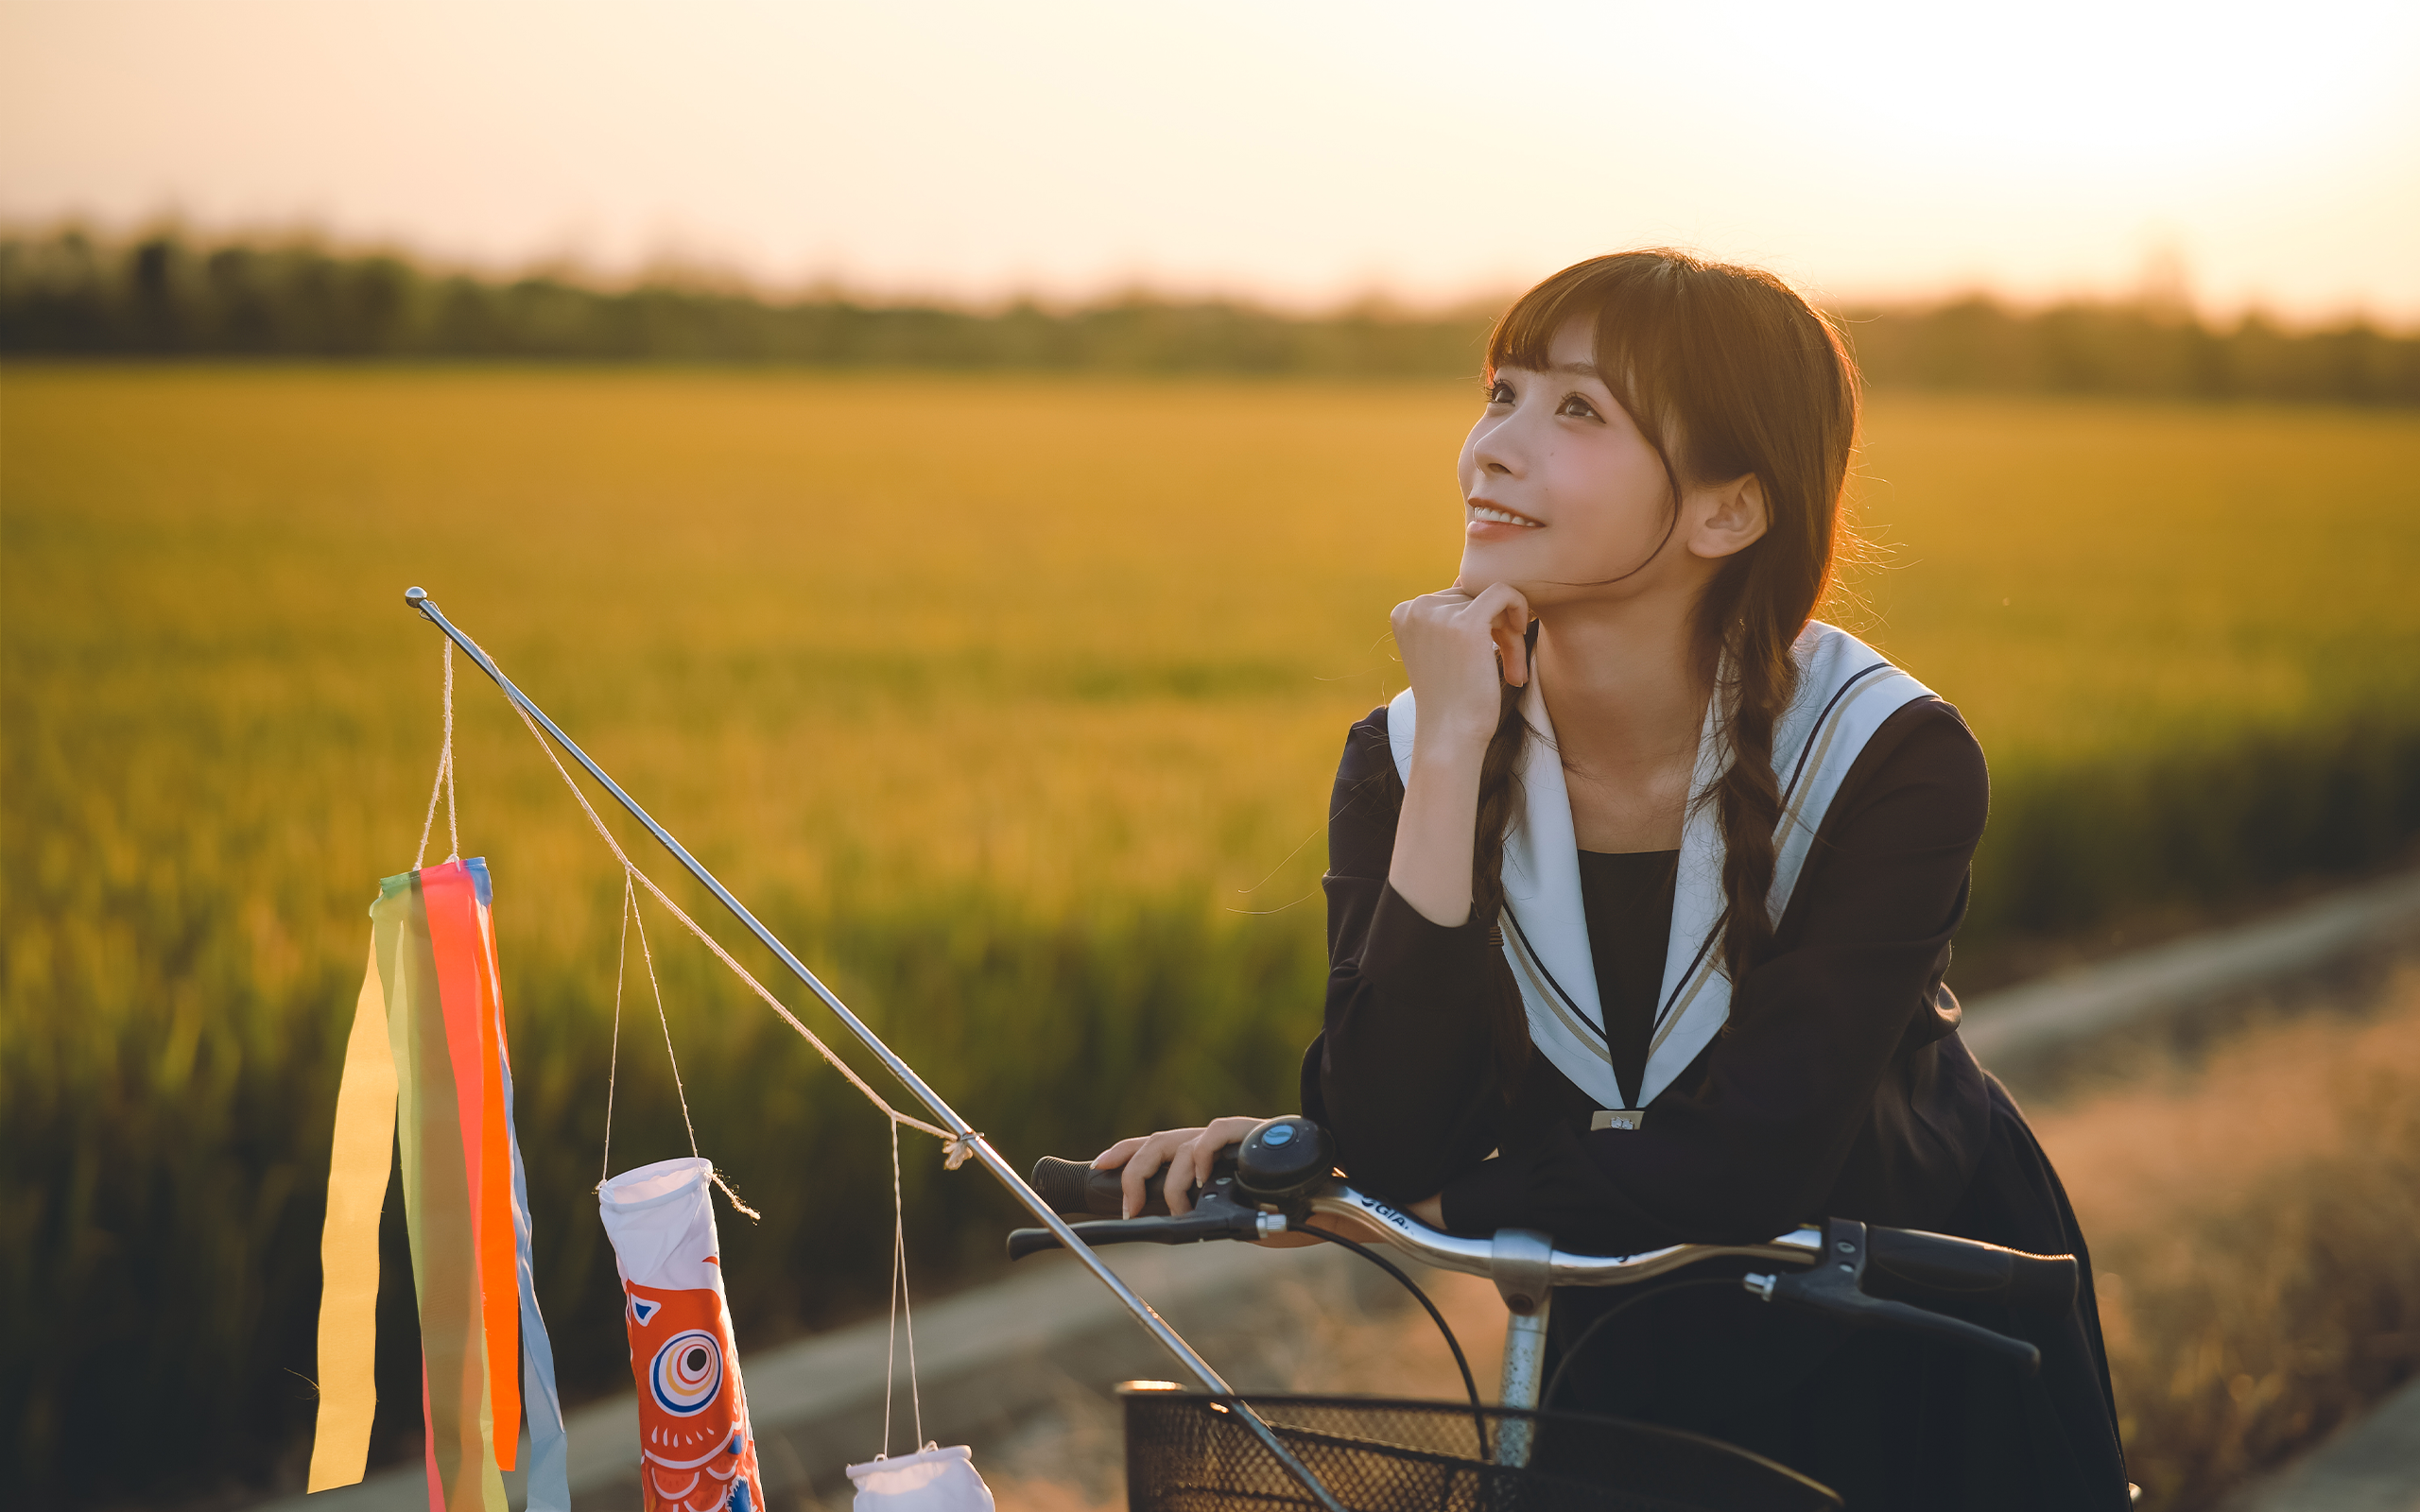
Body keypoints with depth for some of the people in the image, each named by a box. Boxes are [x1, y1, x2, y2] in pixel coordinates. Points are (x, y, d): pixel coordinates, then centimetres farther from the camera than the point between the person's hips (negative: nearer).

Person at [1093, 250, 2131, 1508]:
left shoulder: (1891, 758, -21)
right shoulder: (1404, 760, -12)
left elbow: (1751, 1166, -27)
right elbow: (1394, 1139, -24)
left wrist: (1431, 1197, -21)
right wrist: (1450, 760, -29)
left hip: (1926, 1368, -2)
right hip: (1627, 1366, 3)